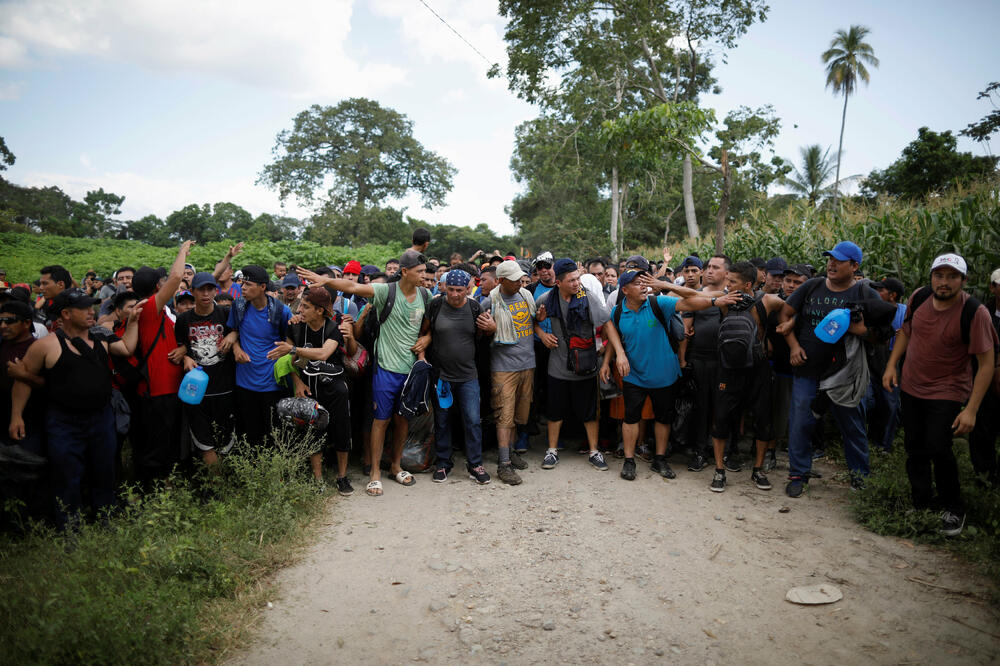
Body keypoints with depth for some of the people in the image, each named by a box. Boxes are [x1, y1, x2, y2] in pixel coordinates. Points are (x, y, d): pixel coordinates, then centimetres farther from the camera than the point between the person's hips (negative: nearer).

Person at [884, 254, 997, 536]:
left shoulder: (974, 312, -19)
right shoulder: (919, 298, -5)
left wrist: (971, 409, -21)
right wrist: (891, 365, 4)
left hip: (948, 393, -5)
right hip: (911, 388, 5)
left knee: (938, 448, -14)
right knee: (914, 448, 12)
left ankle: (953, 508, 11)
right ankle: (922, 505, 30)